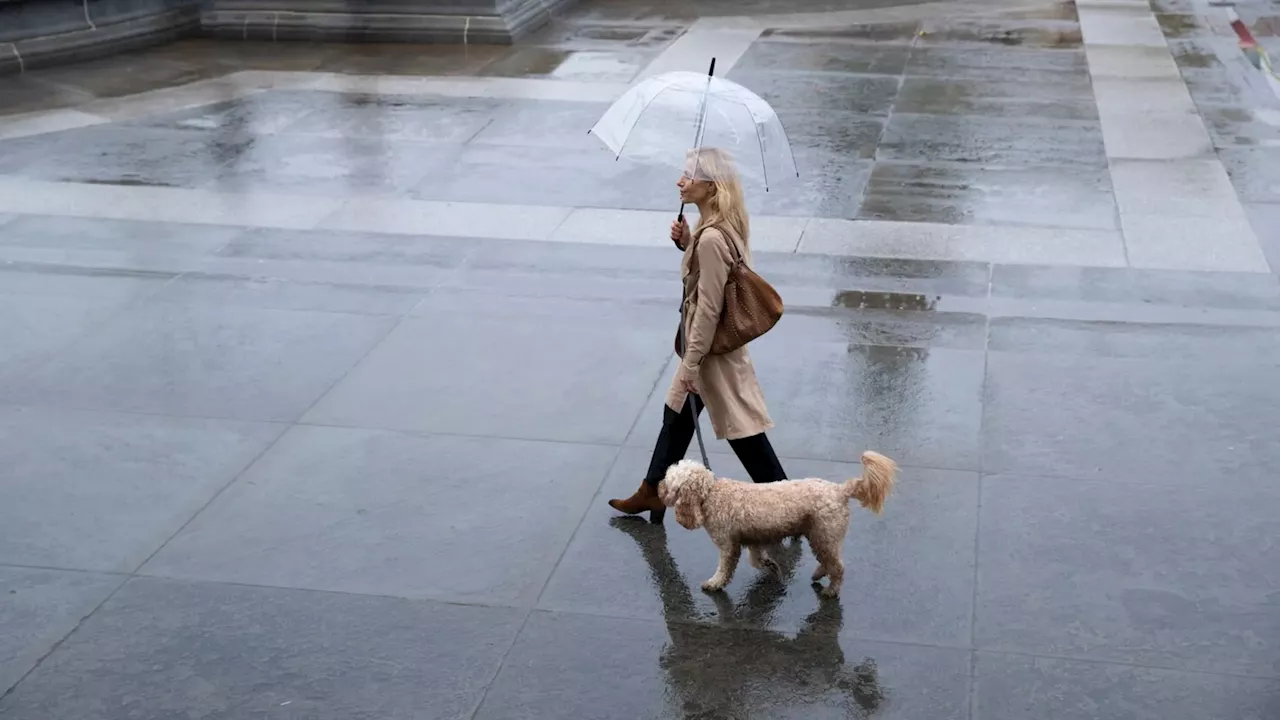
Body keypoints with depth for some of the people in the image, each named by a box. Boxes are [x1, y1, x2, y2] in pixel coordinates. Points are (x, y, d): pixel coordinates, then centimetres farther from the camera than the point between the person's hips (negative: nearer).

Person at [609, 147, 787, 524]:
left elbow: (708, 308, -26)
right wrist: (686, 241, -1)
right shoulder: (724, 224, 0)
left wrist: (692, 361, -19)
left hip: (714, 346, -10)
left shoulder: (711, 238, -29)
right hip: (712, 338, 10)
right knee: (677, 413, 22)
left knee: (742, 426, 3)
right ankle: (653, 491, 36)